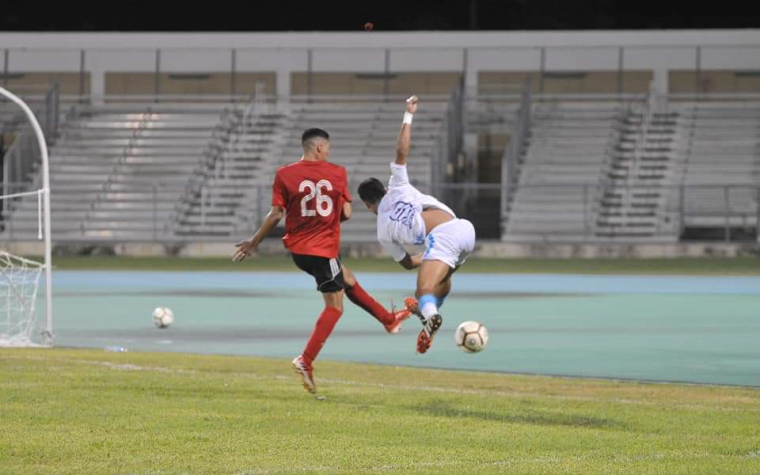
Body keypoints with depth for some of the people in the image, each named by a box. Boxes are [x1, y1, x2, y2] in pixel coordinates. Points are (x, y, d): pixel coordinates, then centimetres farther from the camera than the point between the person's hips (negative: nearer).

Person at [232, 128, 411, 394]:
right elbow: (346, 213, -3)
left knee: (347, 279, 25)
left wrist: (254, 242, 4)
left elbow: (276, 215, -6)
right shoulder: (337, 173, -6)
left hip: (297, 248, 5)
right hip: (324, 248, -5)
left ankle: (388, 319, 39)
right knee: (334, 306, 1)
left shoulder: (284, 175, -5)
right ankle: (306, 361, -13)